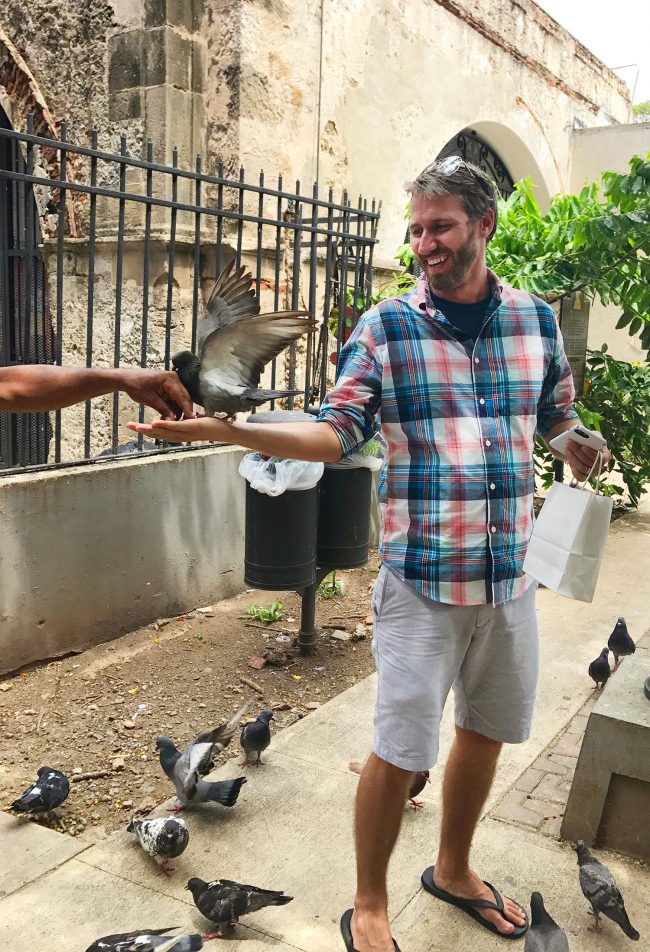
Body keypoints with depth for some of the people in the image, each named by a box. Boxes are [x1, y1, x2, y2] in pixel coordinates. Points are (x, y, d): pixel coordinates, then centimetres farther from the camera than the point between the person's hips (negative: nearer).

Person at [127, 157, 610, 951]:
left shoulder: (536, 319, 5)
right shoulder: (385, 328, -6)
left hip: (511, 575, 5)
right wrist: (226, 429, -23)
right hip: (421, 582, -4)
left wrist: (575, 440, -2)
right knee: (399, 750, 2)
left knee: (486, 731, 19)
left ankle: (453, 870, 45)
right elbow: (336, 435, -11)